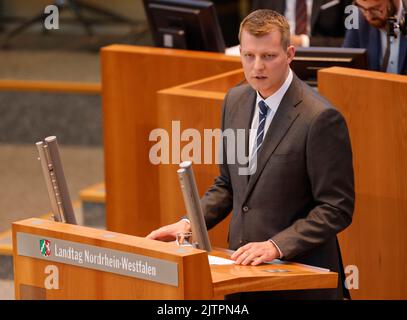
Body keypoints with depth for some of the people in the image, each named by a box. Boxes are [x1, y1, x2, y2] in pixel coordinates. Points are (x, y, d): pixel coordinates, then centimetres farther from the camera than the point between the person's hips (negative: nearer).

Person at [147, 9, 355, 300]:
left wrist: (276, 246, -23)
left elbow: (337, 209, -16)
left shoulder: (321, 118, -17)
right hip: (245, 265, 6)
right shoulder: (236, 101, 5)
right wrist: (190, 224, 1)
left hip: (299, 279, -6)